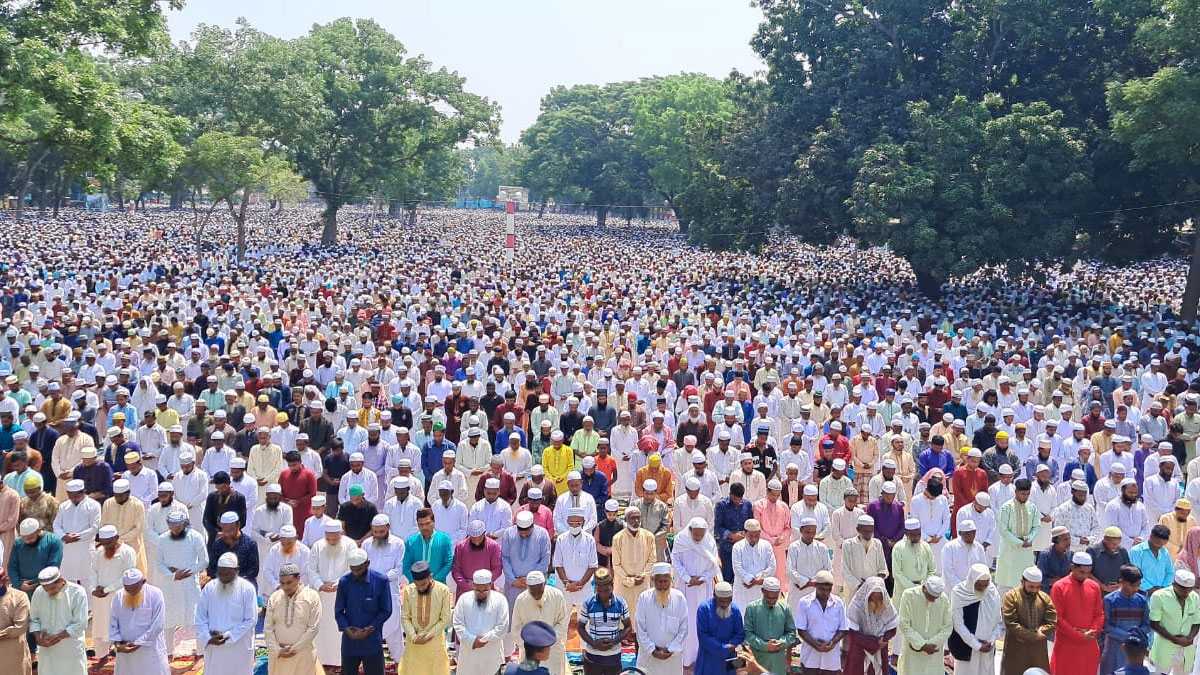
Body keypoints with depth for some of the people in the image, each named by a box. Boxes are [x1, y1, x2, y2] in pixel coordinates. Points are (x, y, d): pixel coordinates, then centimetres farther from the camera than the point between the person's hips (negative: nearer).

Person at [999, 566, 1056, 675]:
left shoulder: (1045, 598, 6)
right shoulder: (1011, 596, -8)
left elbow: (1052, 623, -2)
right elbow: (1011, 623, -16)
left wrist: (1039, 633, -14)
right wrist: (1034, 636, -18)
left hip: (1038, 650, 4)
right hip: (1015, 650, -4)